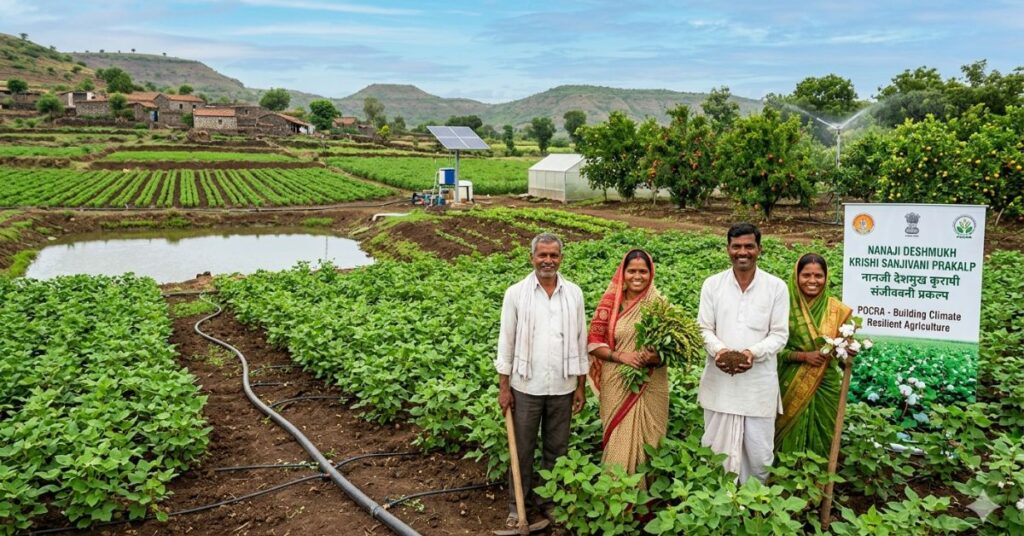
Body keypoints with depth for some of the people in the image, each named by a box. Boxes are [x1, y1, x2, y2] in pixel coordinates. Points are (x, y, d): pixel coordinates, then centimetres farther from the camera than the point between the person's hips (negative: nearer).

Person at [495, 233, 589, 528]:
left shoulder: (574, 293, 1)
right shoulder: (516, 293, -4)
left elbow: (580, 341, 6)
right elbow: (506, 341, -2)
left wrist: (581, 386, 6)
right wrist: (503, 386, -4)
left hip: (562, 387, 2)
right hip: (526, 386, -2)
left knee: (556, 448, 13)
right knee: (522, 448, 10)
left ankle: (550, 499, 30)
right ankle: (518, 503, 26)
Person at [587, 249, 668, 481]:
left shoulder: (659, 303, -1)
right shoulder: (611, 303, -1)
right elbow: (594, 342, -1)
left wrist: (657, 357, -20)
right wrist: (620, 356, -16)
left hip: (650, 386, 0)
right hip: (617, 386, 0)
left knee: (646, 439, 8)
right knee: (619, 442, 3)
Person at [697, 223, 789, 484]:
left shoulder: (776, 287, 0)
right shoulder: (712, 284, 3)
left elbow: (779, 334, -2)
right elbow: (704, 328, 2)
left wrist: (753, 352, -20)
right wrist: (718, 350, -19)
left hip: (759, 383, -1)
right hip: (719, 380, 1)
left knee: (759, 451, 5)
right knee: (717, 448, 9)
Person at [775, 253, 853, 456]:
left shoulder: (836, 308, -2)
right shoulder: (786, 306, -7)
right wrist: (803, 356, -18)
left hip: (825, 385, 1)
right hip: (792, 385, -1)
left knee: (821, 437, 11)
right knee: (791, 436, 8)